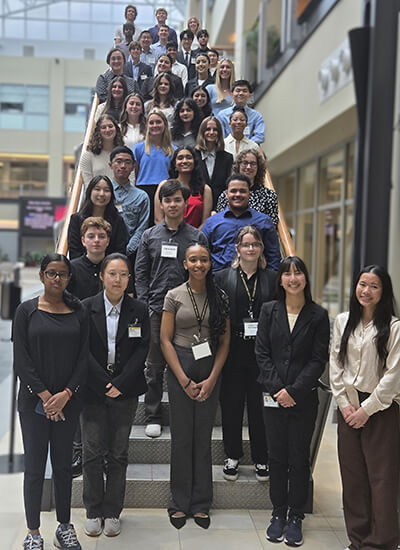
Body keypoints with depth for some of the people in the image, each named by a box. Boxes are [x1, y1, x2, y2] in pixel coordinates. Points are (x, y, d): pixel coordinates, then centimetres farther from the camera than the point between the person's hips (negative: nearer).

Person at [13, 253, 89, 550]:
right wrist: (44, 395, -11)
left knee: (64, 465, 10)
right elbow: (21, 360, -5)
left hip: (68, 401, 2)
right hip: (34, 401, -2)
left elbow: (84, 358, 2)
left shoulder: (78, 312, 5)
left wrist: (65, 395, -9)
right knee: (35, 467, 3)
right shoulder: (27, 311, -1)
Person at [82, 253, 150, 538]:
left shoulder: (139, 310, 2)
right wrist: (104, 384, -12)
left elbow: (142, 350, -2)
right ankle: (93, 512, 19)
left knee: (118, 454, 7)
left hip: (125, 391, 1)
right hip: (93, 390, -1)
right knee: (92, 452, 3)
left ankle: (112, 512, 20)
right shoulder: (87, 308, -1)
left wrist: (120, 384, -11)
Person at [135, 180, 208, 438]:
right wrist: (145, 305, -2)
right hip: (156, 310, 1)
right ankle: (153, 417, 17)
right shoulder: (150, 236, 8)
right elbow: (140, 273, 7)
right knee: (154, 366, 6)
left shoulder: (197, 237, 5)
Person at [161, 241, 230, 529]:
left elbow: (225, 341, 4)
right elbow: (165, 340, -2)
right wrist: (184, 380, -8)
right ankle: (180, 503, 17)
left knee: (204, 437, 6)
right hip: (179, 367, -1)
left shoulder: (220, 298, 5)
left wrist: (211, 379, -5)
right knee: (181, 436, 4)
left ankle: (201, 504, 18)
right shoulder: (174, 296, 0)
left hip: (210, 369, 1)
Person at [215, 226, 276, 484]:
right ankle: (232, 456, 25)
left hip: (262, 352, 0)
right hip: (233, 351, 0)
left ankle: (261, 458, 21)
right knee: (231, 404, 8)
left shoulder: (272, 279, 6)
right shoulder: (223, 277, 3)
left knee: (260, 405, 6)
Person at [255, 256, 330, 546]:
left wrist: (294, 391, -12)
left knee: (299, 458, 6)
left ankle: (296, 517, 19)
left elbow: (318, 360, -4)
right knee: (277, 457, 9)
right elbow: (262, 353, 1)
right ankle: (279, 513, 23)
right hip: (274, 396, 2)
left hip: (304, 398, -1)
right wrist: (276, 387, -10)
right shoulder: (269, 311, 4)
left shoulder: (318, 315, -1)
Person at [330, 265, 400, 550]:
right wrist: (344, 403, -1)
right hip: (348, 407, 4)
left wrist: (366, 409, -11)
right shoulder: (342, 321, 6)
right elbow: (335, 365, 7)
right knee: (352, 475, 9)